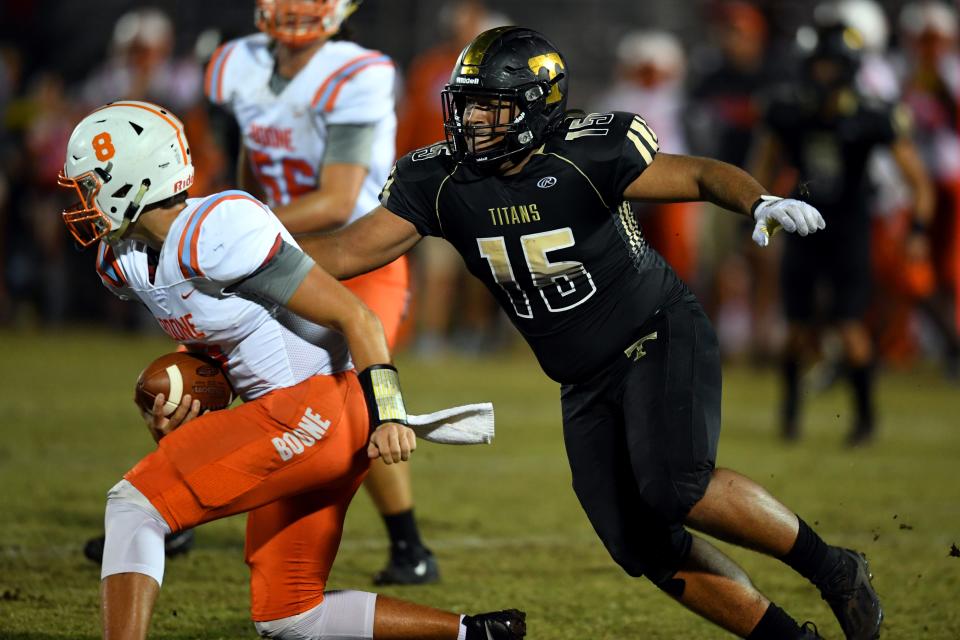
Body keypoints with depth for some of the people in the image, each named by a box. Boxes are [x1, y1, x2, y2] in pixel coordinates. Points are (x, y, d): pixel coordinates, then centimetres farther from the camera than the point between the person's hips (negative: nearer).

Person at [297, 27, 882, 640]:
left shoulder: (588, 153, -19)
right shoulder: (438, 180, -5)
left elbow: (700, 175, -14)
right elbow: (350, 251, -2)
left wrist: (761, 202, -34)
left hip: (661, 340, -6)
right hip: (587, 383, 6)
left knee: (674, 488, -28)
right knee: (645, 548, -2)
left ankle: (833, 570, -10)